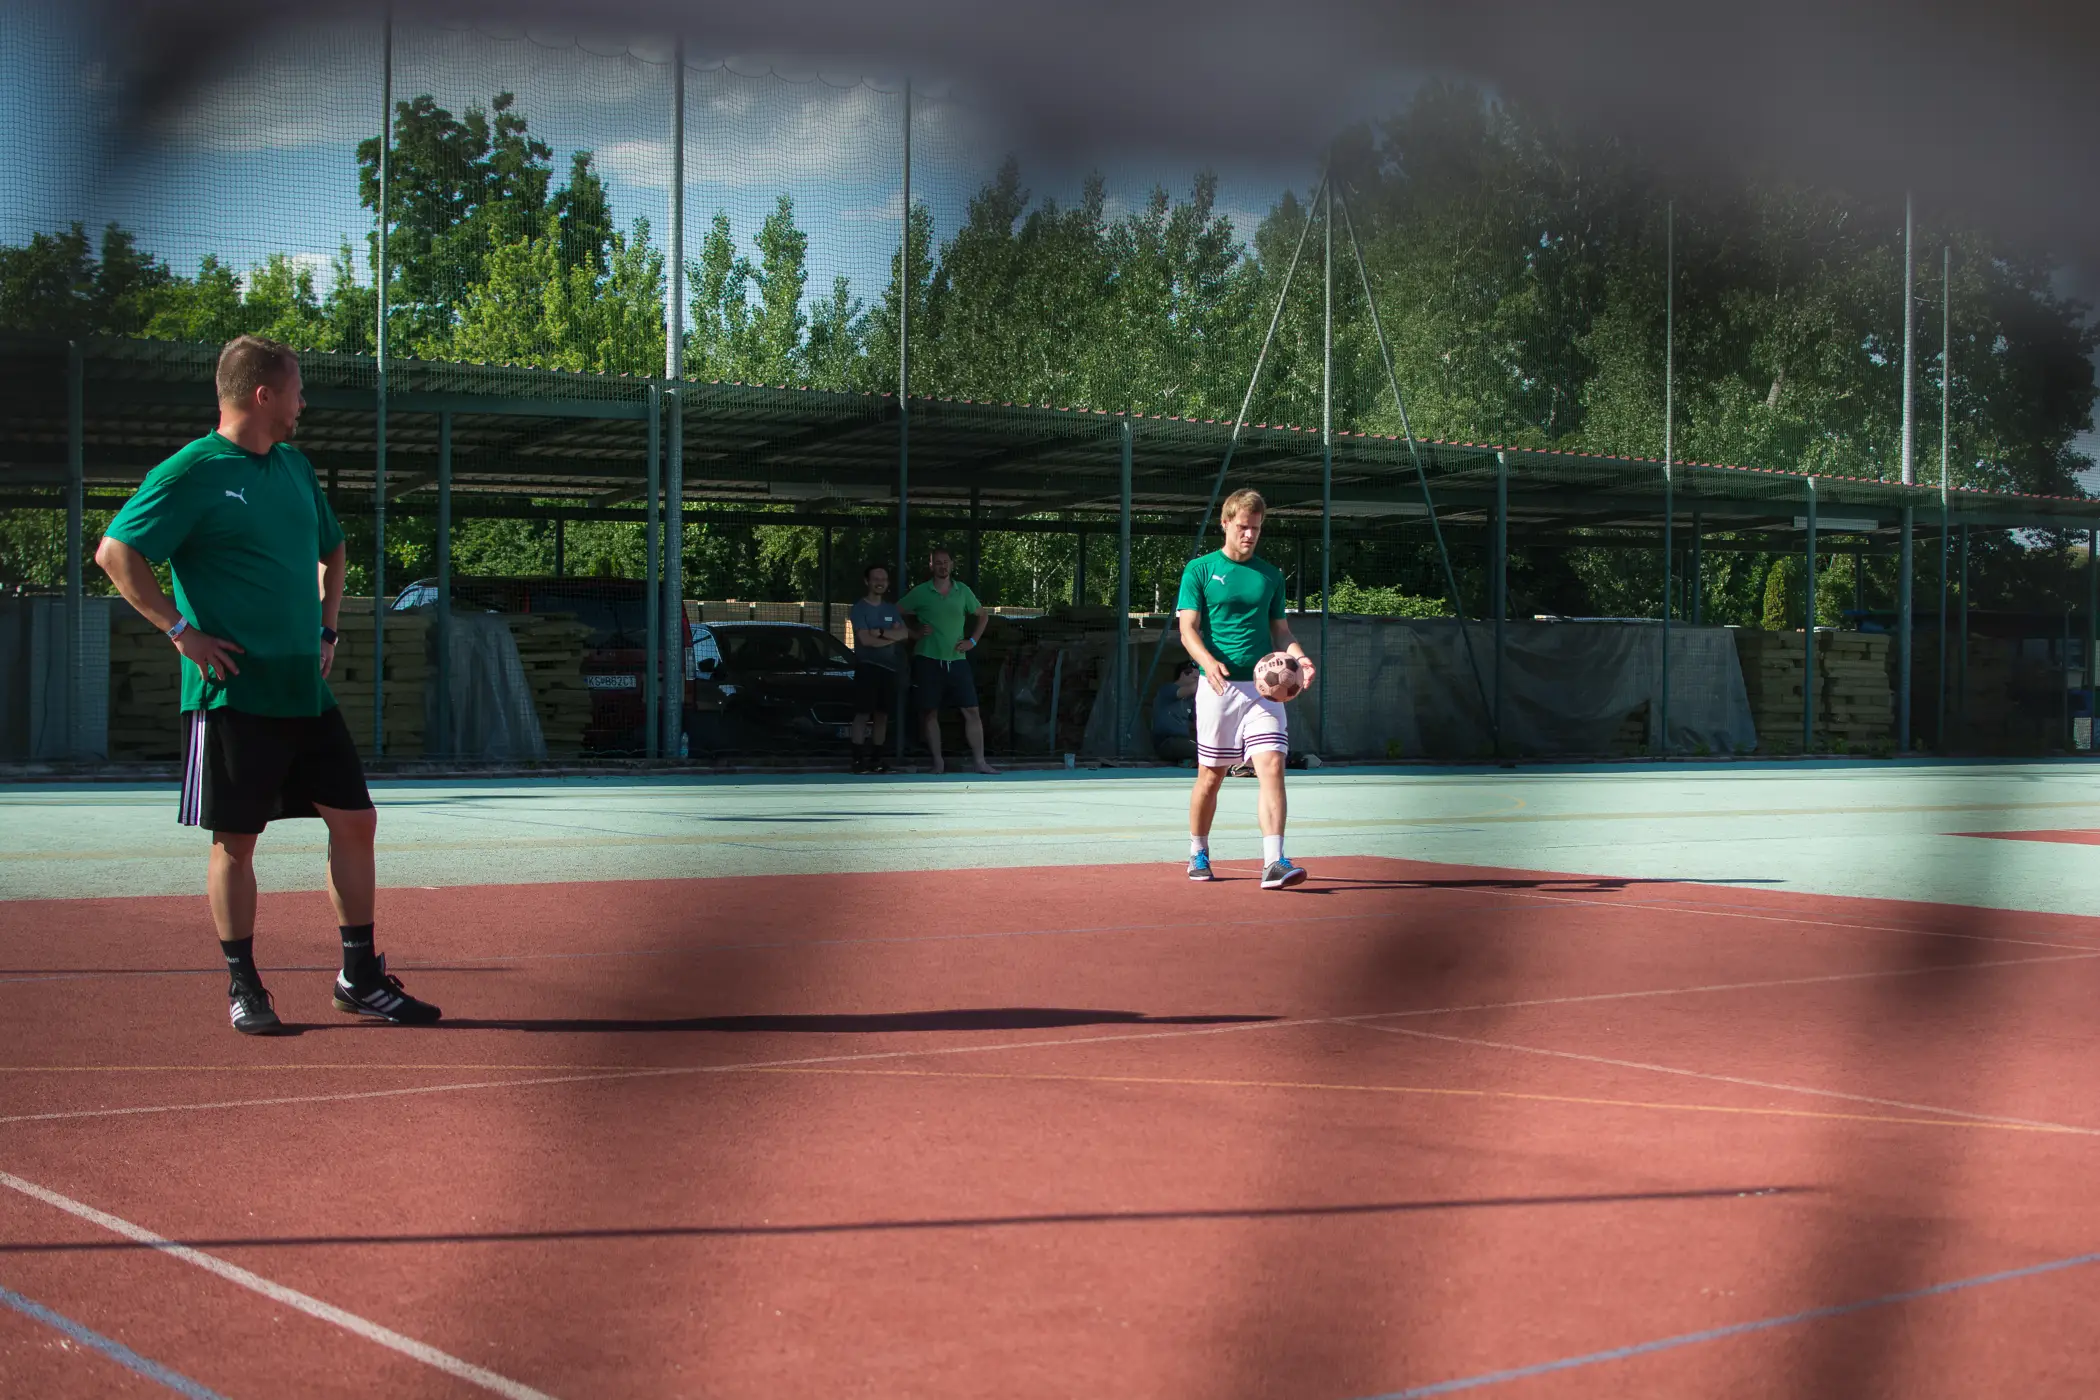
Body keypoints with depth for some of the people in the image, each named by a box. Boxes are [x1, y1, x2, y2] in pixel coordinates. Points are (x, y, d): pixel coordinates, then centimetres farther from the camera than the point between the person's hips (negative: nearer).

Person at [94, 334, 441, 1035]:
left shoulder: (295, 467, 13)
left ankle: (360, 978, 15)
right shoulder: (191, 473, -9)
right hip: (233, 693, -7)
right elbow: (116, 553, -13)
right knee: (236, 841, 0)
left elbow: (331, 551, 28)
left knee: (355, 820, 5)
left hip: (308, 689, 7)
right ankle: (243, 988, 13)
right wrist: (181, 630, -15)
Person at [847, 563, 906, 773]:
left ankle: (876, 757, 9)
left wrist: (880, 632, -13)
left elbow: (905, 634, 0)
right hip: (867, 666, -5)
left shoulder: (891, 608, 14)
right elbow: (865, 639, -14)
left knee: (882, 714, 5)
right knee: (863, 713, -9)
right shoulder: (860, 607, -2)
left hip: (888, 667, 5)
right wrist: (892, 637, -5)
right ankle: (859, 758, -11)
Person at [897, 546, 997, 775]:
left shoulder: (963, 591, 7)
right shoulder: (921, 593, 0)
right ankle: (938, 763, 10)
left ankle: (980, 762, -2)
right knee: (930, 713, 1)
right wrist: (914, 632, -2)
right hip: (928, 660, -2)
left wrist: (972, 641, 8)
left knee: (971, 710, -5)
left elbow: (982, 615, 20)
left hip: (957, 660, 2)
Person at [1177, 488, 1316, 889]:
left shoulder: (1271, 575, 14)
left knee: (1272, 766, -14)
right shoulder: (1199, 570, 3)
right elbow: (1188, 628, -4)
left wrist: (1299, 656, -4)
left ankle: (1274, 862, -21)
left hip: (1263, 687, 2)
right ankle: (1198, 852, 28)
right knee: (1211, 777, 7)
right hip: (1218, 686, -2)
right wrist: (1208, 661, -24)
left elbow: (1280, 630, 18)